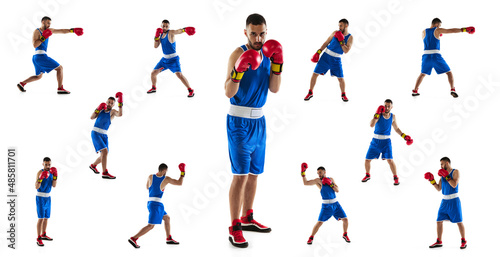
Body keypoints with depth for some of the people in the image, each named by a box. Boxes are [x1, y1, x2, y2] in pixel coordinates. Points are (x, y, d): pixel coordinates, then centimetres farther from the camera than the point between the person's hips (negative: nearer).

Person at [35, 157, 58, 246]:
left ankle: (43, 235, 32)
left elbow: (54, 185, -2)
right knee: (41, 218, -12)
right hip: (40, 197, -7)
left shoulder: (51, 172, 5)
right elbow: (36, 187, -21)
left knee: (46, 217, 15)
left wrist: (55, 175, -14)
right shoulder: (40, 172, -15)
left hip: (48, 198, 7)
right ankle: (38, 239, -9)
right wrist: (41, 177, -36)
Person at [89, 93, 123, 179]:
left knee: (104, 155, 10)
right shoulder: (101, 109, 5)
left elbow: (120, 114, -22)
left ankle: (93, 165, 39)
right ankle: (105, 173, -21)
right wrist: (98, 109, -18)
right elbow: (92, 117, -4)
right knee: (104, 151, -20)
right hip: (95, 133, -4)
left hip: (104, 135, 4)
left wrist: (120, 102, -28)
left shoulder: (112, 111, 1)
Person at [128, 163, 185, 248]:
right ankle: (133, 239, -14)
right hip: (156, 204, -8)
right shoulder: (166, 179, -10)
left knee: (167, 218, 22)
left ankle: (169, 239, 27)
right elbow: (179, 183, -1)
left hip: (150, 202, 8)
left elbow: (147, 187, 19)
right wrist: (183, 172, 11)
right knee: (151, 225, -7)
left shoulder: (151, 177, 0)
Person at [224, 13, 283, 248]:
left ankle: (247, 218, 29)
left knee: (254, 173, 15)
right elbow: (229, 92, -19)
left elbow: (274, 89, 0)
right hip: (239, 120, -7)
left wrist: (277, 64, -11)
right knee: (240, 174, -10)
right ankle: (234, 228, -4)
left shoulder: (268, 53, 7)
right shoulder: (238, 54, -13)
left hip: (258, 120, 7)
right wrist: (238, 70, -34)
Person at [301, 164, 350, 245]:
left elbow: (337, 190, 2)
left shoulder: (331, 179, 10)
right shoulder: (318, 180, -3)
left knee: (345, 219, 3)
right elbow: (306, 183, -13)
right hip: (326, 205, -4)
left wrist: (330, 184, -11)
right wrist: (303, 173, -20)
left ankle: (345, 235, 26)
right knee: (319, 222, -9)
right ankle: (311, 237, 10)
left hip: (335, 204, 4)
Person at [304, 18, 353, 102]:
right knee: (315, 74, -2)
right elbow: (326, 43, 7)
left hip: (336, 60, -1)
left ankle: (343, 95, 21)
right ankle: (310, 93, 11)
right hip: (326, 56, 1)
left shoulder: (350, 38, -4)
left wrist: (341, 41, -21)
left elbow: (346, 50, -13)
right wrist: (318, 52, 0)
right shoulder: (335, 33, 1)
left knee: (341, 78, -3)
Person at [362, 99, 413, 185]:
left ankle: (396, 177, 2)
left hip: (386, 141, 0)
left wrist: (405, 136, 6)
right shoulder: (379, 114, -9)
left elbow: (396, 129, 16)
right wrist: (377, 114, -31)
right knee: (367, 160, 5)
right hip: (375, 141, 0)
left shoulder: (392, 117, 2)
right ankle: (367, 175, 31)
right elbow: (371, 125, -24)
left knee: (390, 160, -15)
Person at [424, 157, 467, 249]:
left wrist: (446, 176, -19)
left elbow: (454, 185, -19)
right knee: (439, 221, 3)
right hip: (444, 201, 6)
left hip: (454, 201, -6)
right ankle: (439, 242, 11)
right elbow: (438, 188, 13)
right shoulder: (443, 174, 13)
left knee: (459, 222, -2)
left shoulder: (455, 172, -5)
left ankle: (464, 241, 10)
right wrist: (432, 180, 2)